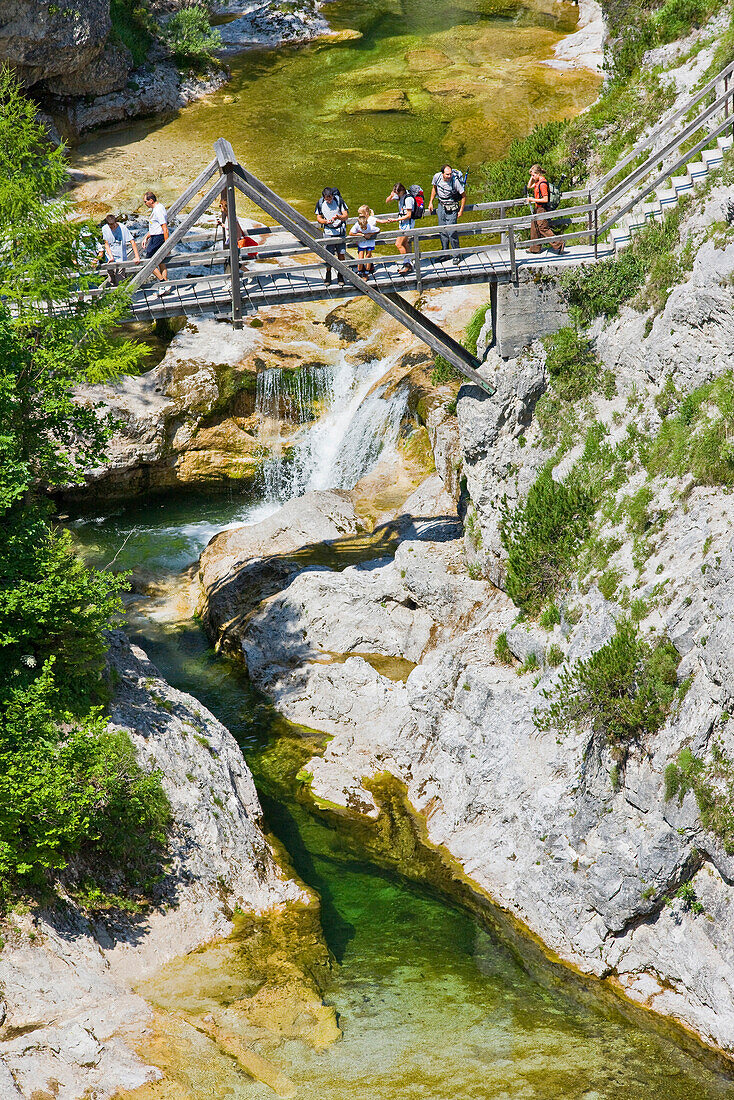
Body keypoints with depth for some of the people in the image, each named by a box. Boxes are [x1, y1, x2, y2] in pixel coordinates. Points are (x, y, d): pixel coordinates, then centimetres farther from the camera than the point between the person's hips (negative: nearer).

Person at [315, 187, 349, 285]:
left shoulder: (339, 201, -8)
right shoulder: (320, 203, -4)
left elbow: (346, 215, -5)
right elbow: (318, 218, 5)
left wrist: (338, 217, -27)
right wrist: (326, 221, -16)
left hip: (340, 232, 0)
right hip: (328, 232, 0)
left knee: (341, 254, 0)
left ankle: (340, 276, 13)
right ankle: (328, 275, 14)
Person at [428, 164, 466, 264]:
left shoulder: (455, 181, -25)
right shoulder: (437, 177, -12)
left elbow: (463, 196, -11)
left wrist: (461, 211, -9)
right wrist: (431, 202, 11)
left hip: (452, 208, -5)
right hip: (441, 205, 5)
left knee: (451, 232, -8)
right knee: (442, 231, 11)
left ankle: (457, 255, 4)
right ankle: (445, 253, 24)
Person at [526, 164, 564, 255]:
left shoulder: (543, 184, -21)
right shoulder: (538, 182, 8)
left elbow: (545, 199, -25)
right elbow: (529, 186, 24)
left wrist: (533, 200, -19)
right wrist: (532, 178, 9)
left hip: (542, 209, -10)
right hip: (538, 209, 10)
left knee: (543, 228, -8)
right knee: (534, 227, 15)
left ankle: (559, 244, -7)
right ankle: (535, 248, 24)